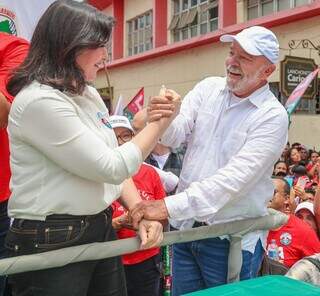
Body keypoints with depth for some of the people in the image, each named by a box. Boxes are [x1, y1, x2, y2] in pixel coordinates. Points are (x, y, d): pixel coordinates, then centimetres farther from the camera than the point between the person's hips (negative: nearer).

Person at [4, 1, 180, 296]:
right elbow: (113, 168, -21)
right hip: (51, 244, -8)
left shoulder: (90, 94, 8)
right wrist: (162, 121, -11)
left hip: (101, 231, 8)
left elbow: (113, 162, 10)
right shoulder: (39, 101, -20)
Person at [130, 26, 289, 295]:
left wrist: (168, 207, -31)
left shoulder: (272, 116, -15)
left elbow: (234, 178, -25)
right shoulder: (208, 88, 2)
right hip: (186, 227, 5)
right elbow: (175, 136, -7)